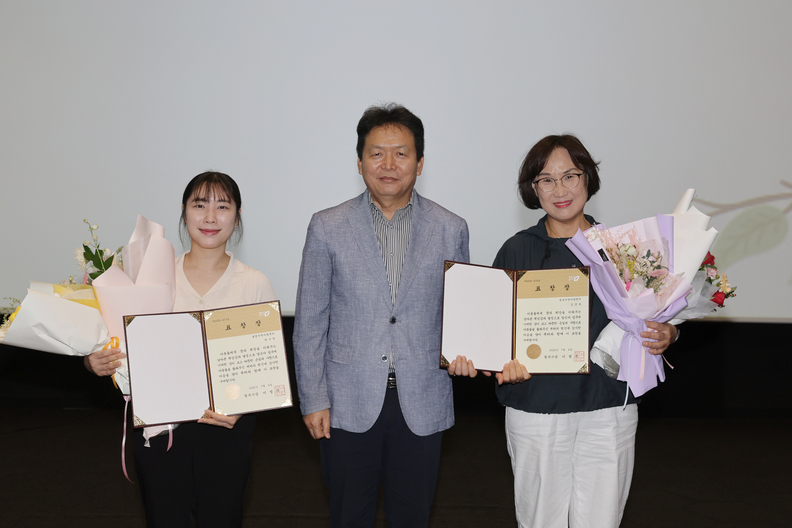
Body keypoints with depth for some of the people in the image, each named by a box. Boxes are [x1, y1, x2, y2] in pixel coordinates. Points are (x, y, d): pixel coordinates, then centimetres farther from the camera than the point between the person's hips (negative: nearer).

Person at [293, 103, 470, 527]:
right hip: (349, 403, 0)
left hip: (421, 404, 1)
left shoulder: (451, 229, 1)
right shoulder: (327, 228, -2)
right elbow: (309, 323, 0)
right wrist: (313, 400, -2)